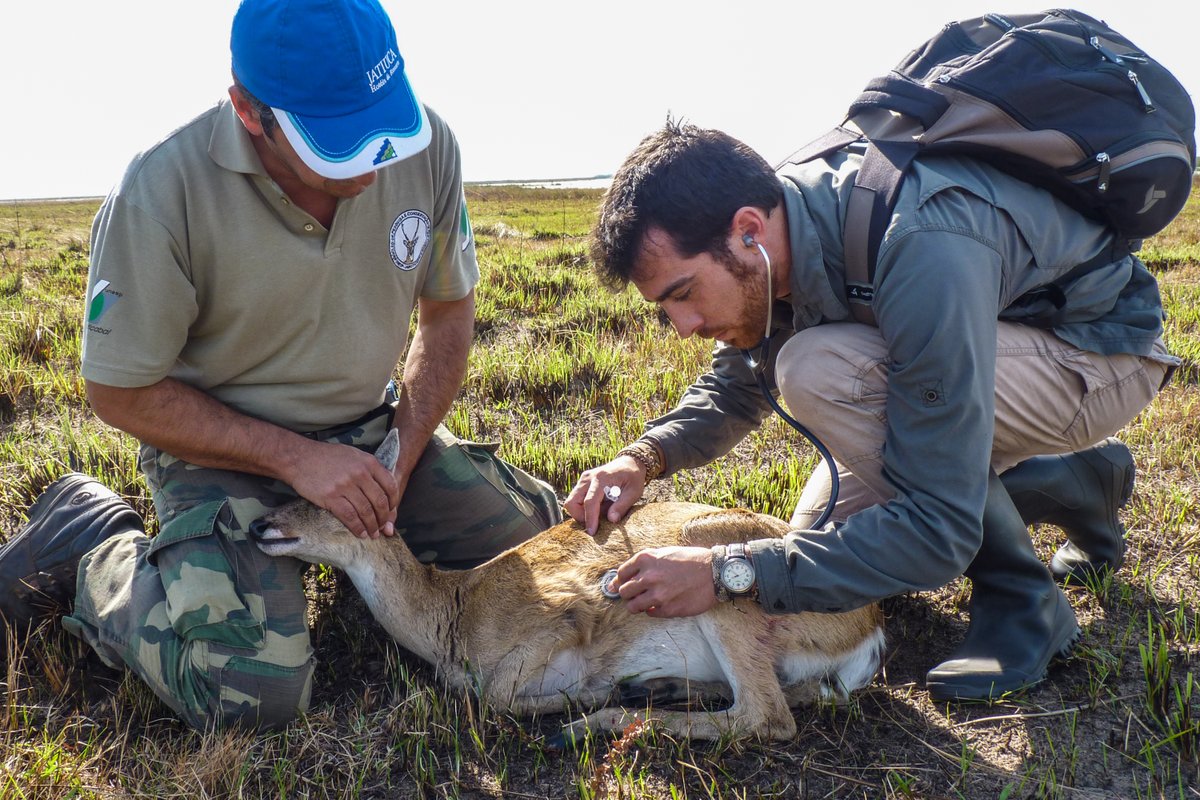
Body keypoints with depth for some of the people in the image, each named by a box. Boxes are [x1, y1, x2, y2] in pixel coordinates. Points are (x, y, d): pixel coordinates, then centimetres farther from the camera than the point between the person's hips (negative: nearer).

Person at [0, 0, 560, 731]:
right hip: (223, 447, -4)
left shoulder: (427, 145, -13)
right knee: (255, 691, -21)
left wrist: (400, 461, -9)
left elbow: (449, 311, 2)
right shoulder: (164, 194, -25)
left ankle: (351, 539, 22)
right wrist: (294, 457, -21)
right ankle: (91, 545, 7)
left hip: (370, 430, 5)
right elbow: (121, 391, -13)